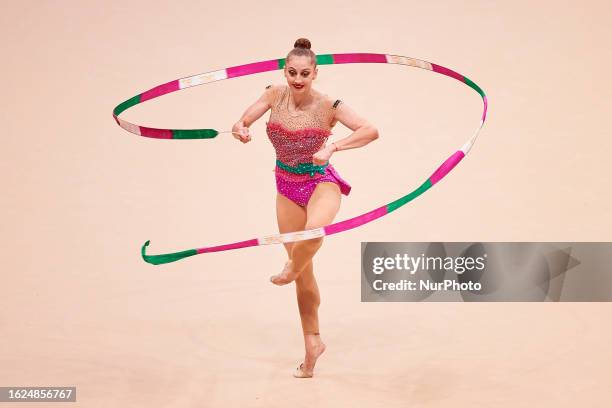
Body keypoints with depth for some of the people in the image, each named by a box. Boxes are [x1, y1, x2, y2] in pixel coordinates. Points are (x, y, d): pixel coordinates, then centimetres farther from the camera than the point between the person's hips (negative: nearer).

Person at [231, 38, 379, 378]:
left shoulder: (328, 106, -15)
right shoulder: (275, 95, -5)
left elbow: (372, 131, -22)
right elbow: (242, 123, 1)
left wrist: (333, 148, -33)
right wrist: (241, 130, -24)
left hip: (321, 182, -3)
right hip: (287, 187, 4)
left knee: (314, 230, -39)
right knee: (305, 272, 9)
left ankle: (291, 270, -4)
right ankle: (313, 341, 24)